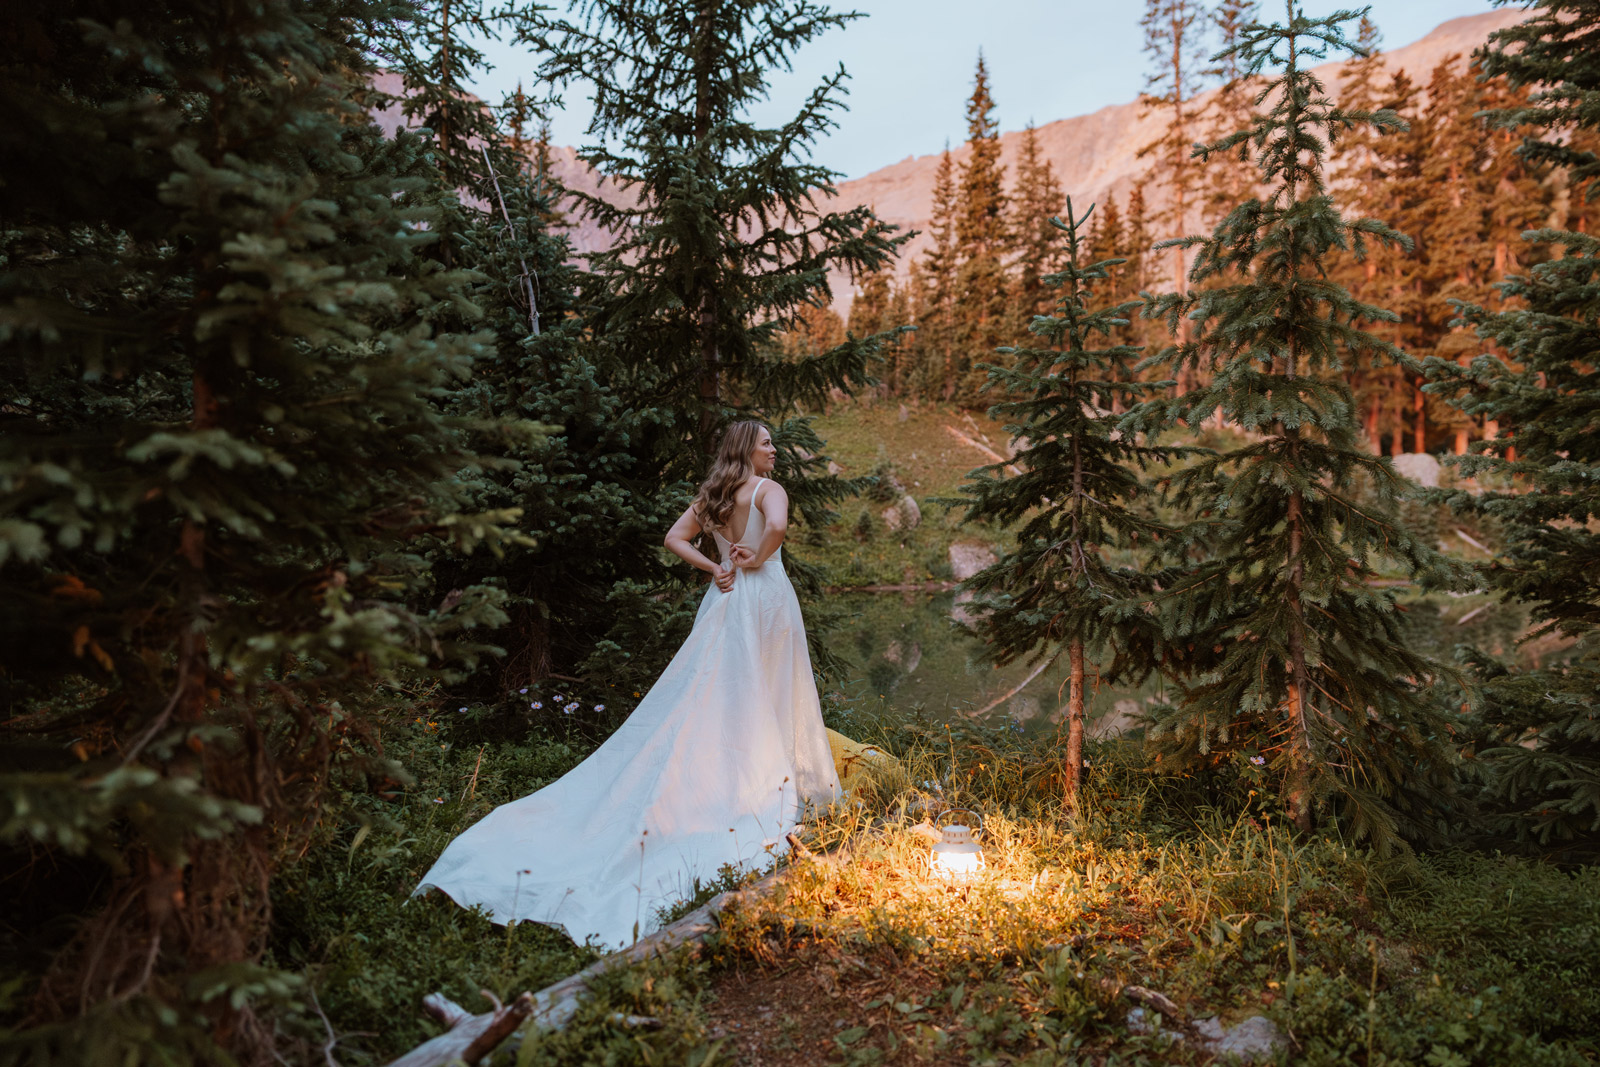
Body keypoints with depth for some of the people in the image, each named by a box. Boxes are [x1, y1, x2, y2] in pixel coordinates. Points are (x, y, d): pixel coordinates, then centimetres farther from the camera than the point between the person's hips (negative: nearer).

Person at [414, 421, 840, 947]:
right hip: (766, 595, -5)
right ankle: (772, 788, 12)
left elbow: (674, 537, 12)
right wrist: (758, 559, -11)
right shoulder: (768, 489, -8)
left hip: (725, 601, 6)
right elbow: (777, 526, -28)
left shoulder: (710, 495, 12)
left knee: (709, 697, 9)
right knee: (767, 698, 4)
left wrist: (714, 567, 5)